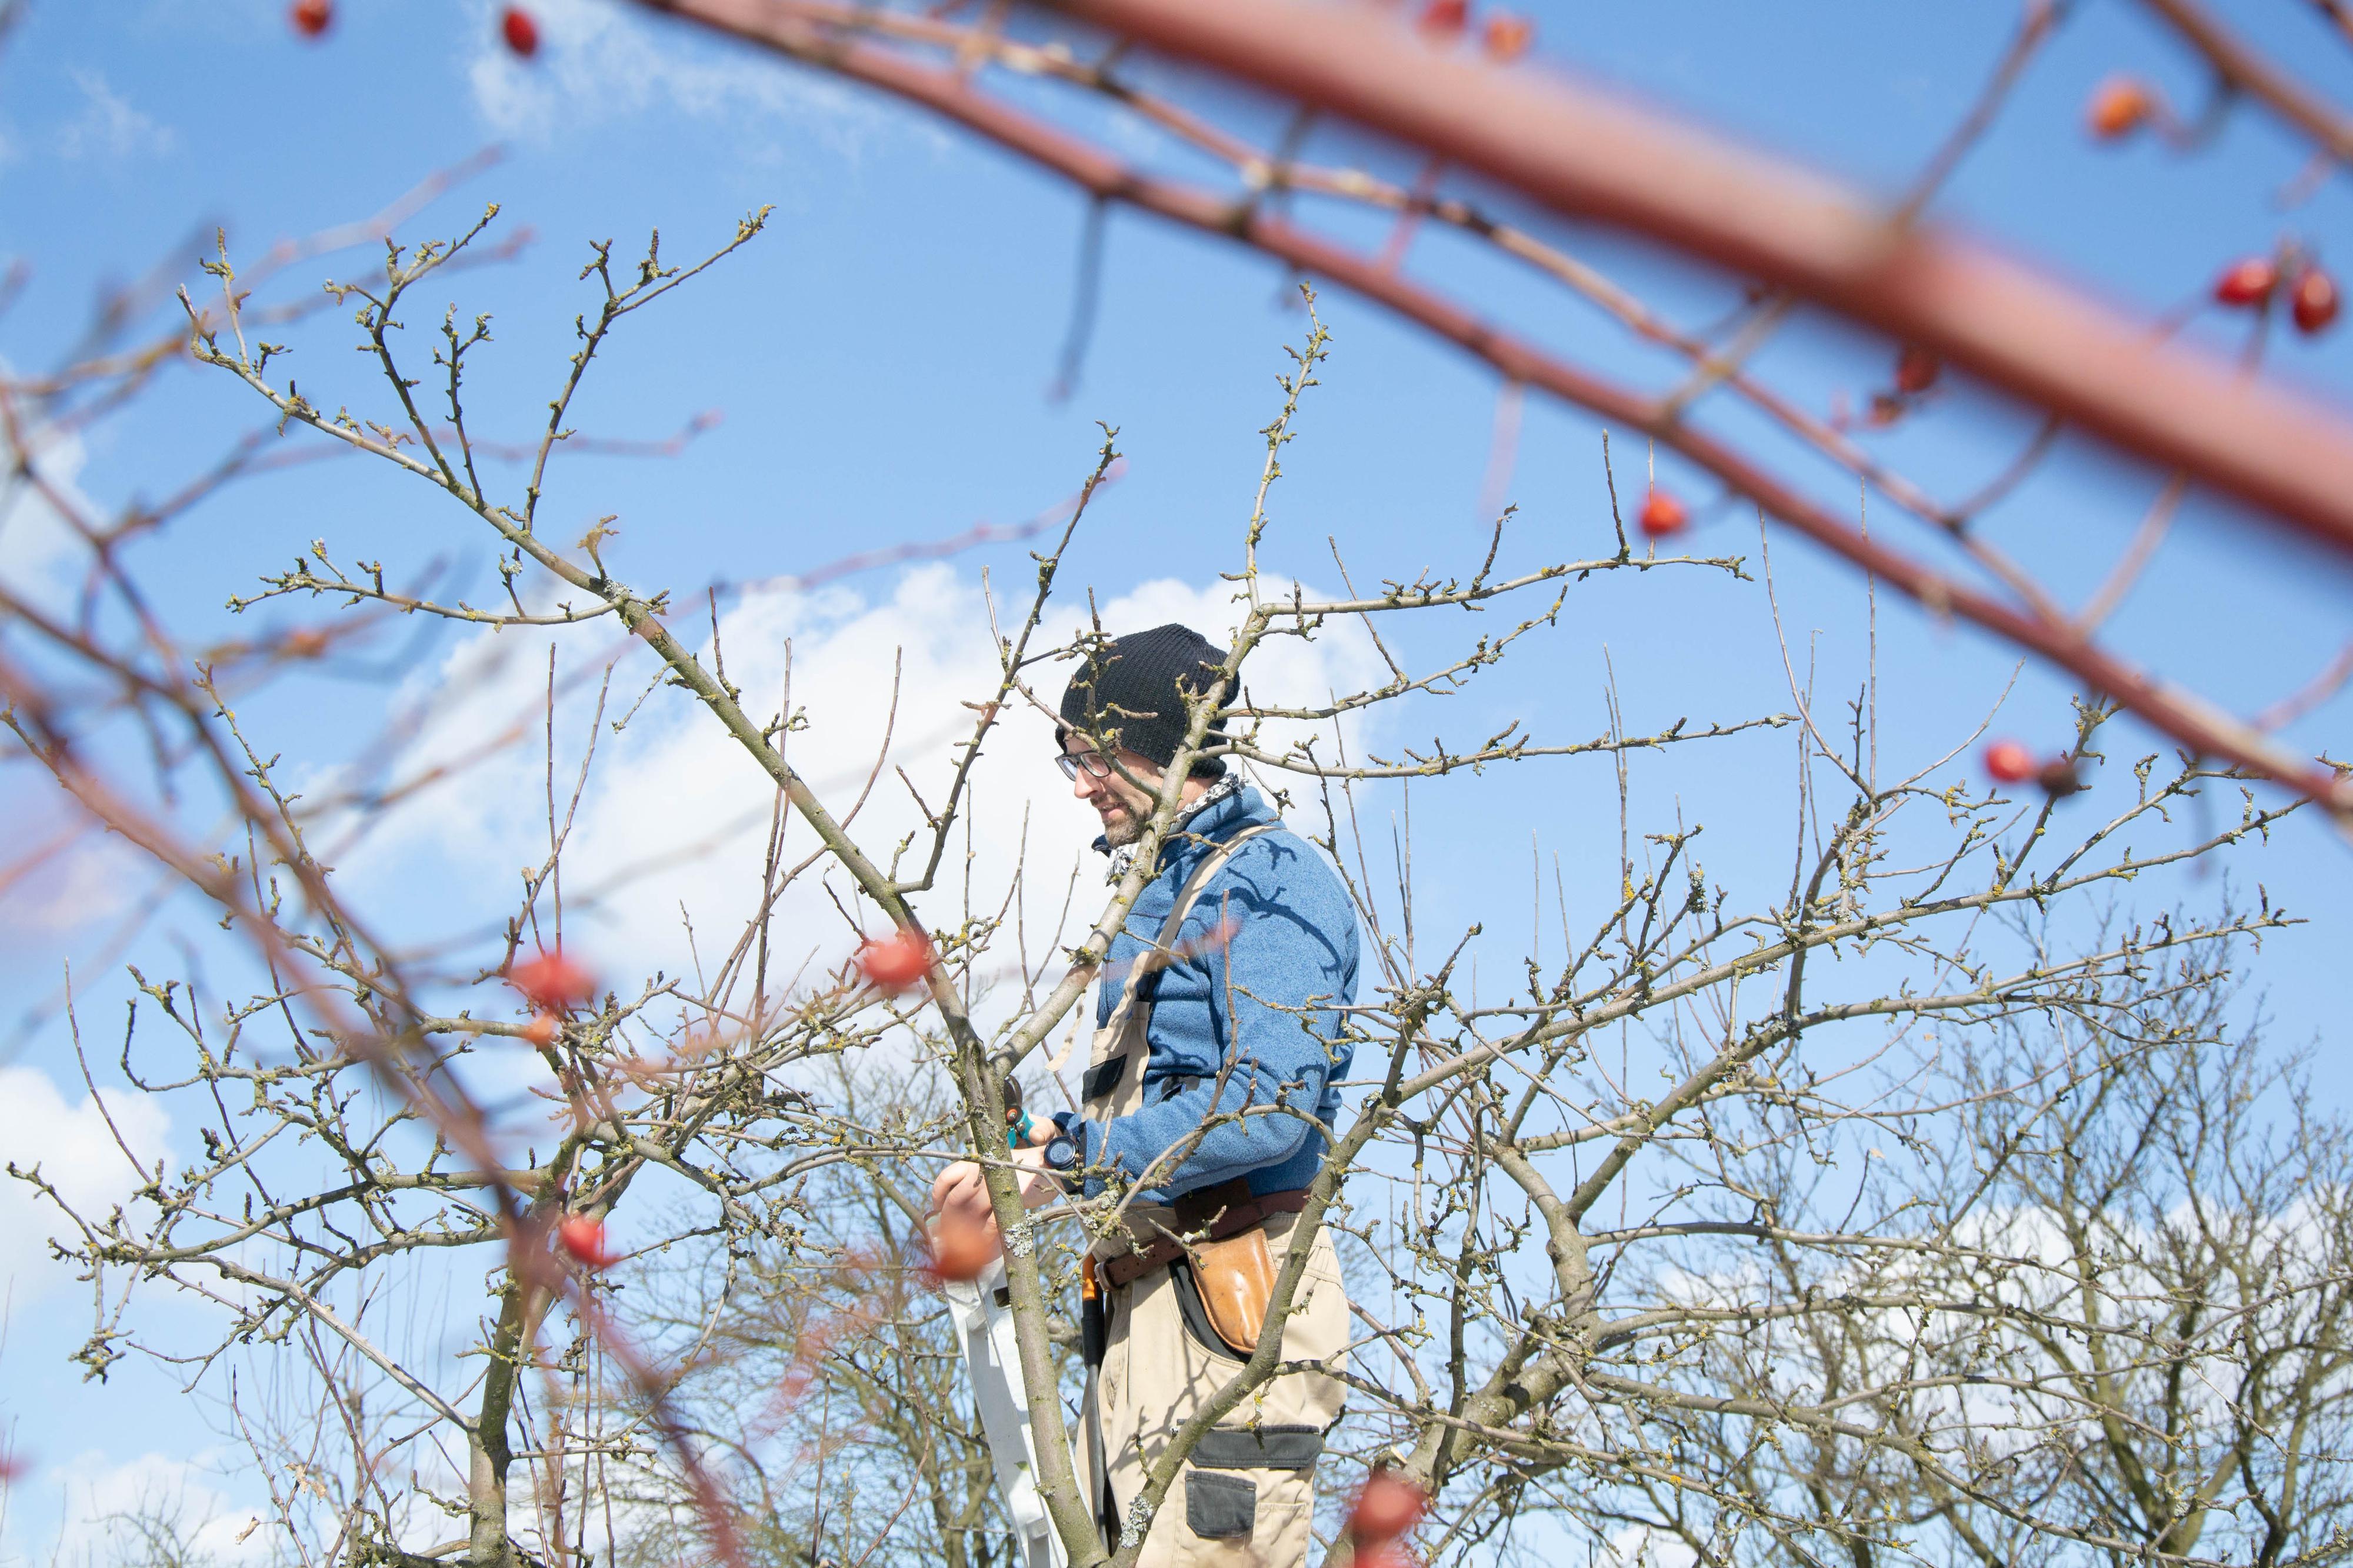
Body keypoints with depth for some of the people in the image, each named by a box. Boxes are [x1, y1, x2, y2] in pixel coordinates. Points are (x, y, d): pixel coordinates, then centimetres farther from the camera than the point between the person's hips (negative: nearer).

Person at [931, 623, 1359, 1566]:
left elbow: (1266, 1109, -22)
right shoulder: (1164, 891, 21)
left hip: (1226, 1303, -10)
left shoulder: (1270, 880, -10)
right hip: (1139, 1304, 10)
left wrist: (1062, 1167, -19)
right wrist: (1054, 1138, 8)